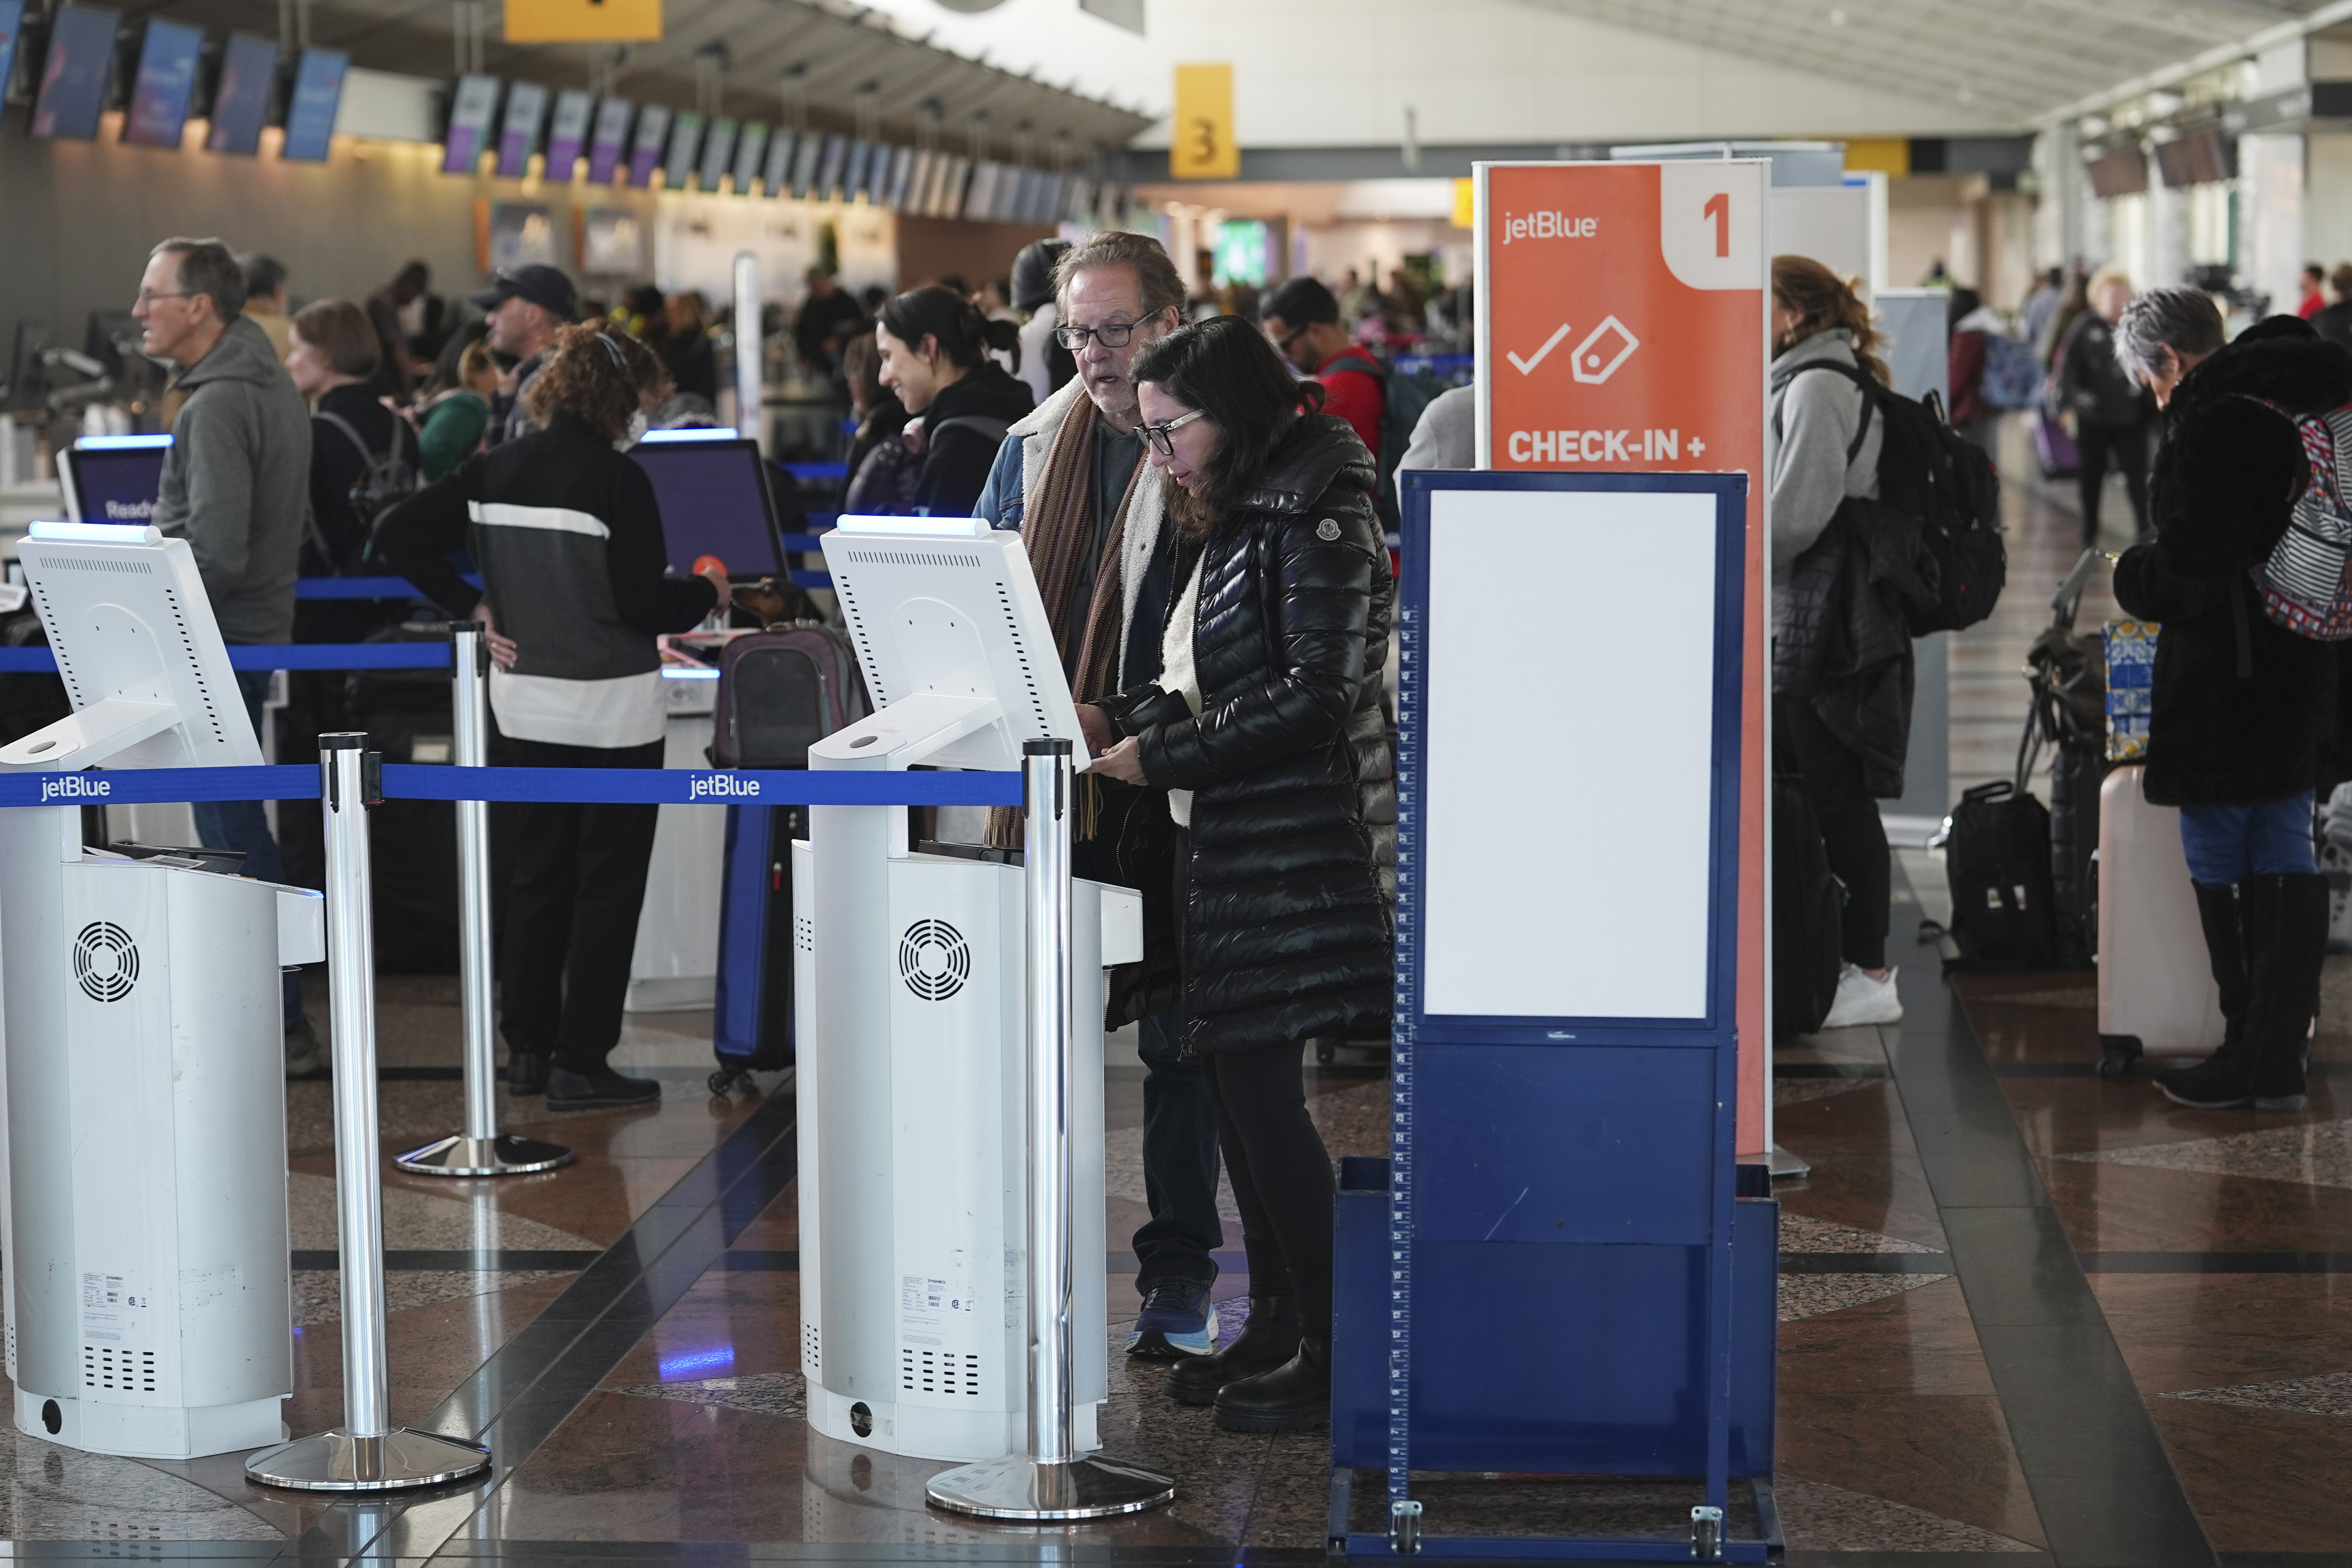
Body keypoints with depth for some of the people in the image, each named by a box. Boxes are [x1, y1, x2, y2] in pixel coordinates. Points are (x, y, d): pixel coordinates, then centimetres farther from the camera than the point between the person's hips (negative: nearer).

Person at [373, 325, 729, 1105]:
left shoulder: (494, 469, 2)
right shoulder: (618, 480, -16)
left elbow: (398, 534, 3)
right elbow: (643, 605, -17)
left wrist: (476, 605, 7)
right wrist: (707, 591, 2)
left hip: (524, 709, 6)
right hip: (612, 714, -6)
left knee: (535, 879, 15)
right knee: (607, 888, 3)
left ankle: (528, 1049, 21)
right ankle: (581, 1062, 4)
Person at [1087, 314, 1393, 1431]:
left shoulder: (1313, 517, -14)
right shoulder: (1234, 518, 16)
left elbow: (1315, 697, -21)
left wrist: (1163, 759, -18)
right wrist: (1116, 719, 4)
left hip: (1296, 844, -10)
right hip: (1226, 840, 10)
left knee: (1258, 1085, -8)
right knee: (1233, 1079, 12)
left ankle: (1332, 1351, 0)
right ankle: (1275, 1325, 21)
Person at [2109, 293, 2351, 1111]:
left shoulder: (2213, 426, -18)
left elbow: (2189, 569, -21)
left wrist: (2129, 576, 0)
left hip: (2225, 682, -9)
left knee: (2218, 860, 3)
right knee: (2284, 855, 12)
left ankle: (2251, 1050, 7)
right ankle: (2279, 1059, 15)